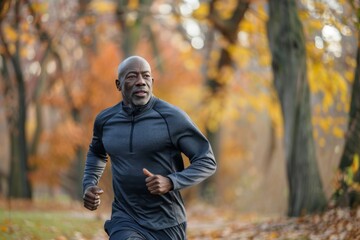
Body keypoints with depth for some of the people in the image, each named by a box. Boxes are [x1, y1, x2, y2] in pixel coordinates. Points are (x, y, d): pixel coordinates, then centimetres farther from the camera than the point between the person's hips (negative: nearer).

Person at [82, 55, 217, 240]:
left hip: (166, 225, -1)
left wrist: (171, 182, -23)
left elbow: (207, 161, -7)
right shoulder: (105, 120, 3)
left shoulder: (172, 117, -10)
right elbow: (96, 153, 25)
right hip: (125, 221, 1)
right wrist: (89, 184, 7)